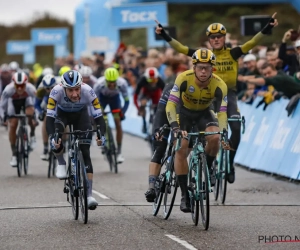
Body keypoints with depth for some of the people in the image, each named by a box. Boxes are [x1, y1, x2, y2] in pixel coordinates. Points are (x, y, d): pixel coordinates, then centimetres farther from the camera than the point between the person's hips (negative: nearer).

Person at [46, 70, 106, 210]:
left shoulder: (87, 91, -35)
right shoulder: (57, 92, -37)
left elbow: (98, 115, -34)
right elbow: (49, 117, -40)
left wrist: (101, 135, -50)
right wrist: (52, 137, -55)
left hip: (81, 115, 0)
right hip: (62, 114, 0)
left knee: (85, 153, -12)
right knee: (56, 141, -32)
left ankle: (89, 195, -12)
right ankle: (61, 163, 0)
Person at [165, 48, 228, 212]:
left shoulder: (219, 85, -27)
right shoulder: (184, 78, -32)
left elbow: (222, 112, -28)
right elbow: (171, 104, -35)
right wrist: (175, 127, -49)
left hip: (204, 113, 1)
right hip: (184, 113, -1)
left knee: (214, 137, -29)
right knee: (181, 150, -18)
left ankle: (207, 168, 0)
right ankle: (184, 194, -9)